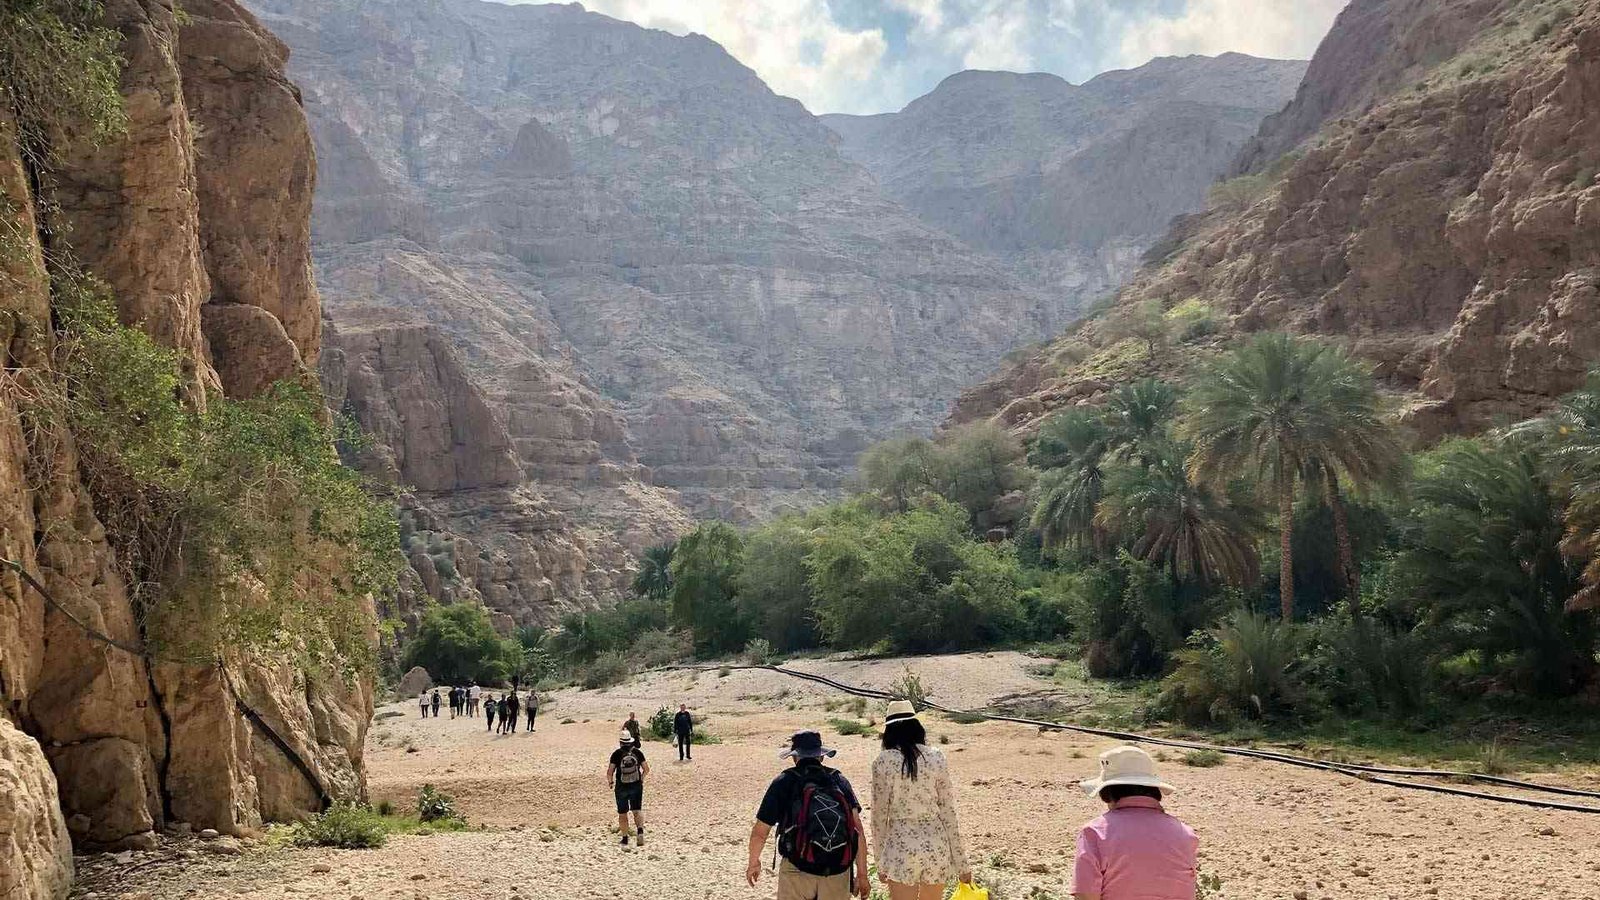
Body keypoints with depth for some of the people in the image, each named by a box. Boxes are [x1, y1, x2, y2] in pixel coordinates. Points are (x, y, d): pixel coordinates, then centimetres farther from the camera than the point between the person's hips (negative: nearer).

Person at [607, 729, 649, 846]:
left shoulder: (616, 753, -8)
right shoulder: (637, 752, -1)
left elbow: (610, 772, -11)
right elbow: (646, 769, 2)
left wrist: (610, 782, 7)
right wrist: (641, 779, 18)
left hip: (621, 787, -1)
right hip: (636, 786, 1)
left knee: (622, 814, 11)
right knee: (637, 810, 7)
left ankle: (625, 838, 16)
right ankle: (640, 830, -19)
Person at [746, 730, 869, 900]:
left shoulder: (783, 782, 1)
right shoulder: (840, 781, 7)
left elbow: (760, 832, 4)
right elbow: (858, 830, 0)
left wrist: (754, 863, 21)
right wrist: (862, 874, 4)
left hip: (797, 870, -2)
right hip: (837, 873, 2)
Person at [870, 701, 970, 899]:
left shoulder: (883, 763, -6)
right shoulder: (936, 759, 0)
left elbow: (879, 814, -2)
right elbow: (948, 812, 1)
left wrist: (880, 861, 9)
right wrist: (961, 864, 7)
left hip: (901, 845, -3)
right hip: (936, 843, 3)